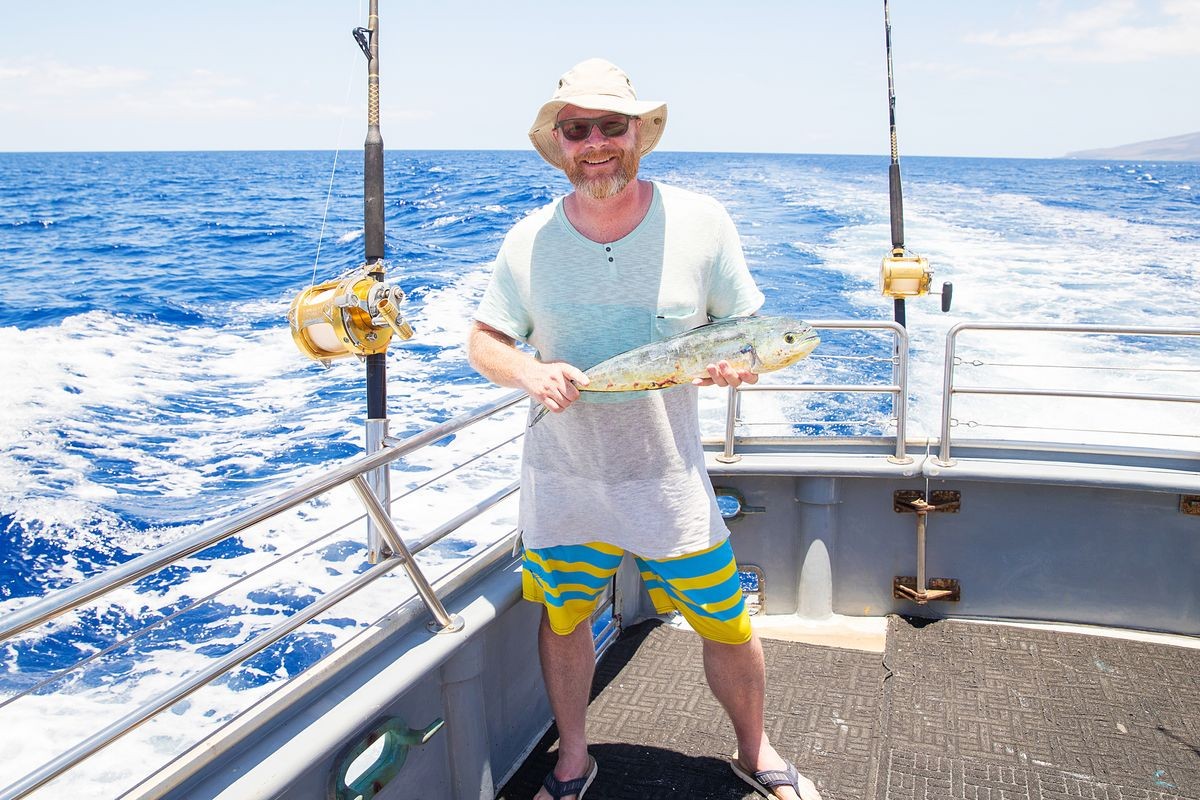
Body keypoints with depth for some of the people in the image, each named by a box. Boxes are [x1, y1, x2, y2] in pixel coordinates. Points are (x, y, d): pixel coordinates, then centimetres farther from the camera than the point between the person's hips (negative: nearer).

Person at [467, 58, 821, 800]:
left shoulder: (700, 222, -8)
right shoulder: (529, 241, -5)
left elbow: (749, 325, 0)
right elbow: (484, 341, 3)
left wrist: (738, 359, -23)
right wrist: (528, 371, -19)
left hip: (669, 472, -1)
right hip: (562, 474, 1)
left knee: (727, 623, 6)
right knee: (563, 616, 14)